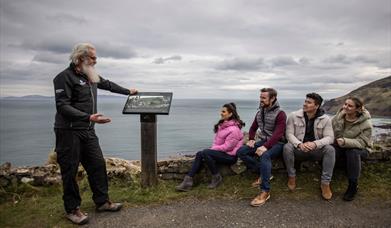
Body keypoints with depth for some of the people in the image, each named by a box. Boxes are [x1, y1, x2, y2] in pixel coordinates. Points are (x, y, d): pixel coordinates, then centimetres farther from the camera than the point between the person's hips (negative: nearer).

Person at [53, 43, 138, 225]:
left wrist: (128, 91, 40)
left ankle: (102, 202, 21)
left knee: (98, 165, 8)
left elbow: (108, 85, 29)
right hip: (69, 132, -7)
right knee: (70, 171, 2)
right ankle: (72, 209, 18)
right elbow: (62, 106, -20)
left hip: (88, 131, 7)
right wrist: (89, 117, -29)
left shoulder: (91, 76, 11)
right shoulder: (65, 77, -12)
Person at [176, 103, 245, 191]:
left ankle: (217, 177, -9)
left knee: (205, 153, -26)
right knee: (199, 154, -9)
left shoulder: (234, 129, -19)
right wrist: (213, 148, -4)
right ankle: (188, 181, -13)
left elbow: (227, 147, -21)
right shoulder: (223, 124, 9)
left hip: (230, 156, -9)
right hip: (221, 151, 9)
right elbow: (216, 140, 14)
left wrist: (212, 149, -13)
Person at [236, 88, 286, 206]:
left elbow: (278, 133, -23)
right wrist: (251, 139, 0)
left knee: (264, 155, -38)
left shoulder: (280, 114, -12)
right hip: (263, 141, 7)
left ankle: (265, 191, -31)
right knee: (241, 151, -12)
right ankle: (263, 173, -5)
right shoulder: (259, 113, 9)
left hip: (277, 143, -7)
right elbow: (253, 128, 20)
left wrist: (265, 147, -35)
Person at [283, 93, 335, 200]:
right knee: (287, 147, -31)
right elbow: (289, 134, -8)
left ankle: (325, 183, -17)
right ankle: (291, 176, -10)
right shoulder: (293, 116, -6)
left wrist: (315, 144, -31)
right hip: (299, 148, 0)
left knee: (330, 149, -28)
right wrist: (300, 144, -29)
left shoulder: (325, 119, -5)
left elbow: (330, 137, -10)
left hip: (316, 150, 1)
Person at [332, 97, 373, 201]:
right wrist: (339, 118, -26)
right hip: (341, 147, 3)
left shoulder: (365, 122, -15)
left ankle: (353, 186, -24)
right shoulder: (340, 116, -5)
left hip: (360, 149, -2)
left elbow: (362, 142, -22)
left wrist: (345, 141, -40)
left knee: (353, 152, -39)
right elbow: (335, 135, -11)